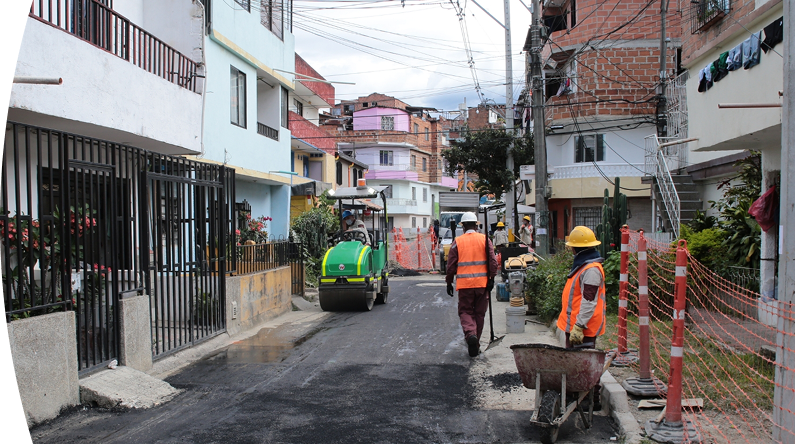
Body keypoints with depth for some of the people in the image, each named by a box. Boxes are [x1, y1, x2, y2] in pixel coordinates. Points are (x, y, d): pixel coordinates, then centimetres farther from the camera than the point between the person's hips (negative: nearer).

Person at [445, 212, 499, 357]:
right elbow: (493, 261, -3)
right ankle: (475, 344, 18)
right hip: (482, 283, 1)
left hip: (464, 284, -1)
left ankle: (470, 334, -20)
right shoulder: (485, 239, 2)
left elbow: (451, 265, 2)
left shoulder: (457, 241, 0)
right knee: (479, 313, 12)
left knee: (465, 311, 8)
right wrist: (492, 278, 3)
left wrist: (449, 282, 11)